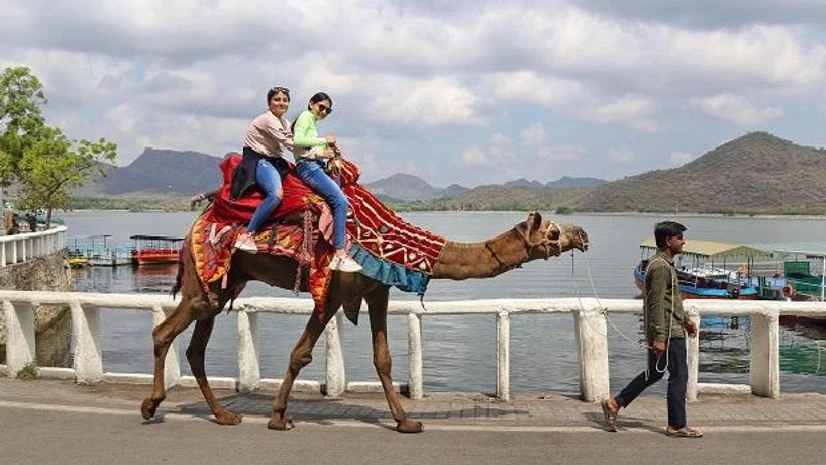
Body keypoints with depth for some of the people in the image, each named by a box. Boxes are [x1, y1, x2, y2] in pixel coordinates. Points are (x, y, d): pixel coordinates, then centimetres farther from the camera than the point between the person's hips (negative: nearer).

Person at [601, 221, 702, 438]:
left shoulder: (665, 264, 16)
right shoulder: (660, 267, -17)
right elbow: (656, 304, -22)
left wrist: (686, 320, 29)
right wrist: (659, 337, -25)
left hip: (671, 330, 11)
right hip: (668, 333, -11)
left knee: (653, 373, 16)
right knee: (679, 376, -2)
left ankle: (615, 403, 19)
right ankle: (677, 426, 8)